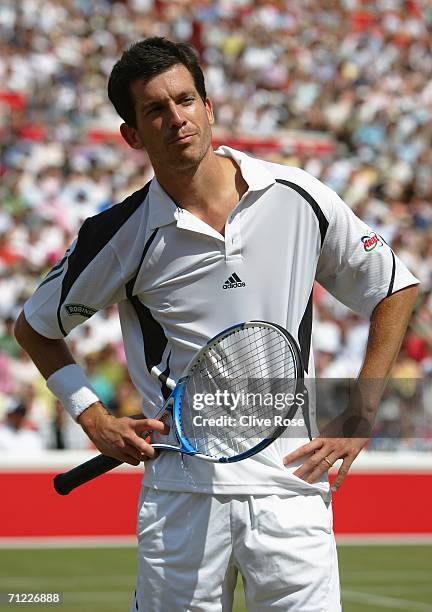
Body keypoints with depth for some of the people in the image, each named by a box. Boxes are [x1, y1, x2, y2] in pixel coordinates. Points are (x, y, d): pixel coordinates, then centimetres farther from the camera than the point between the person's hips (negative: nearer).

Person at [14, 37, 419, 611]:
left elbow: (394, 291, 12)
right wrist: (95, 419, 3)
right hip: (181, 493, 0)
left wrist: (358, 418, 6)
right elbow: (36, 327, 14)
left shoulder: (300, 198, 0)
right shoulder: (119, 235, -1)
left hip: (291, 484, 1)